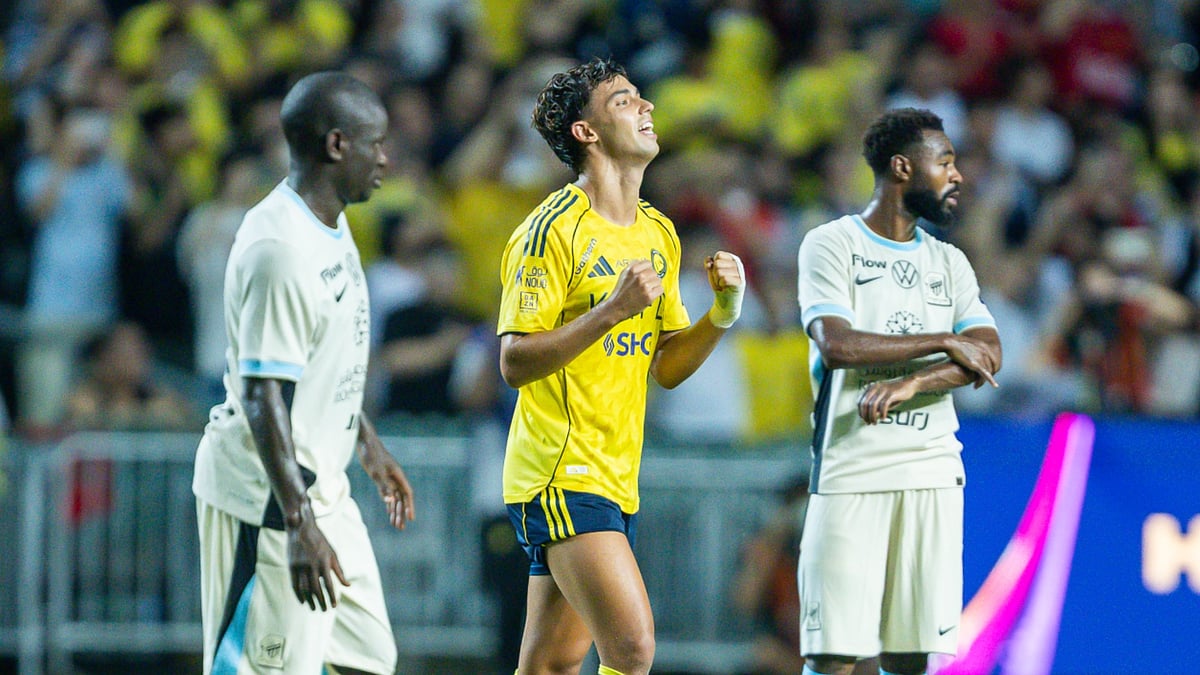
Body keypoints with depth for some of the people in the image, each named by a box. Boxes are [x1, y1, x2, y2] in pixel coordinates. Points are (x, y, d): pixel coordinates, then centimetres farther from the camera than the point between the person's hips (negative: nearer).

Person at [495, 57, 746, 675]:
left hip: (616, 479, 8)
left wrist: (723, 310, 1)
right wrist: (612, 310, -24)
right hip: (562, 477, -8)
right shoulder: (553, 230, -10)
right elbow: (515, 363, -15)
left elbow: (667, 368, 18)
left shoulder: (659, 234, 15)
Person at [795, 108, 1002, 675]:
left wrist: (909, 383, -16)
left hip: (933, 471, 5)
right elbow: (837, 344, -14)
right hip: (851, 472, -5)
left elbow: (986, 358, 2)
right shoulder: (832, 244, 1)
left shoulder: (949, 263, 16)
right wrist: (944, 342, -9)